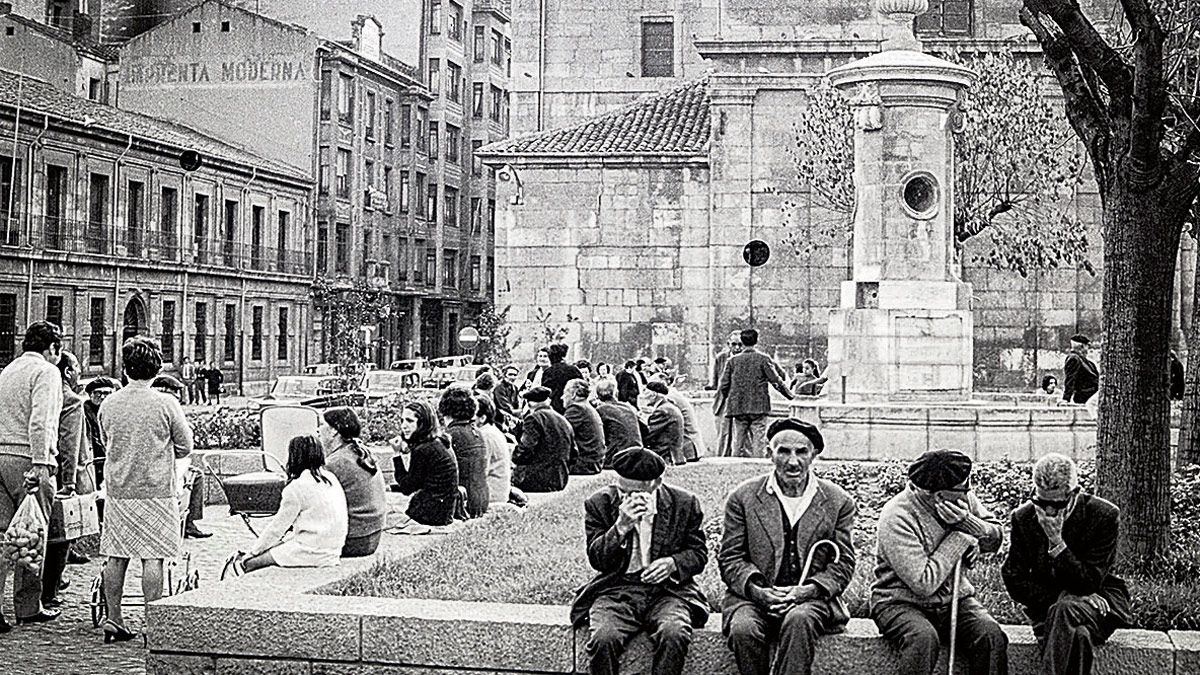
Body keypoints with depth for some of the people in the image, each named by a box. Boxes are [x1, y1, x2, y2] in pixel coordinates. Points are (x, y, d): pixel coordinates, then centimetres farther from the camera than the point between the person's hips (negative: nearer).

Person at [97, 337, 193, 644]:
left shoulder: (108, 404, 2)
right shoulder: (165, 403, -9)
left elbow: (107, 443, 14)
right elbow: (185, 446, -1)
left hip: (117, 489, 4)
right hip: (156, 489, -4)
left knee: (116, 557, 9)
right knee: (152, 558, -1)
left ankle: (114, 621, 14)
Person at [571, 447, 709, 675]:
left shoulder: (684, 503, 2)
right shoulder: (600, 503, 1)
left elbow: (699, 553, 11)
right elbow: (596, 560, -3)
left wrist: (673, 563, -11)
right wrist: (621, 526, -19)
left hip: (667, 589, 0)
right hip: (616, 590, 0)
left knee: (674, 634, -32)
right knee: (603, 638, -31)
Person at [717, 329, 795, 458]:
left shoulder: (732, 360, 3)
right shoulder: (764, 359, -4)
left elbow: (724, 384, 4)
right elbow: (776, 381, -4)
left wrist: (722, 399, 22)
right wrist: (790, 395, 7)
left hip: (738, 407, 3)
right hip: (759, 406, -3)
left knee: (739, 439, 9)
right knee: (759, 437, 0)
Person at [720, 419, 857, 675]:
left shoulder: (838, 502, 6)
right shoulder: (743, 498, 5)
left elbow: (843, 563, 6)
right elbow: (730, 558, 4)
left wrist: (809, 590, -13)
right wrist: (757, 591, -15)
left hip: (810, 597, 0)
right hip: (755, 595, 0)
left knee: (799, 620, -35)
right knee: (743, 629, -31)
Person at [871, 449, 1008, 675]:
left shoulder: (961, 497, -2)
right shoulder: (897, 518, -22)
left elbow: (995, 539, 5)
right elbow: (924, 584, -26)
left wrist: (966, 522, -16)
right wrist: (959, 539, -17)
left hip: (954, 598, 5)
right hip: (901, 603, -5)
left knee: (992, 637, -23)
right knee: (923, 639, -37)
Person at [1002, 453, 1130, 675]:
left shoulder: (1104, 515, -12)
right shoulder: (1023, 517, -3)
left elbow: (1089, 584, -14)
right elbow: (1014, 580, -2)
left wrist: (1057, 543, -26)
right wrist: (1057, 597, -17)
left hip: (1098, 597, -1)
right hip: (1046, 605, 1)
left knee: (1064, 610, -37)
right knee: (1077, 635, -35)